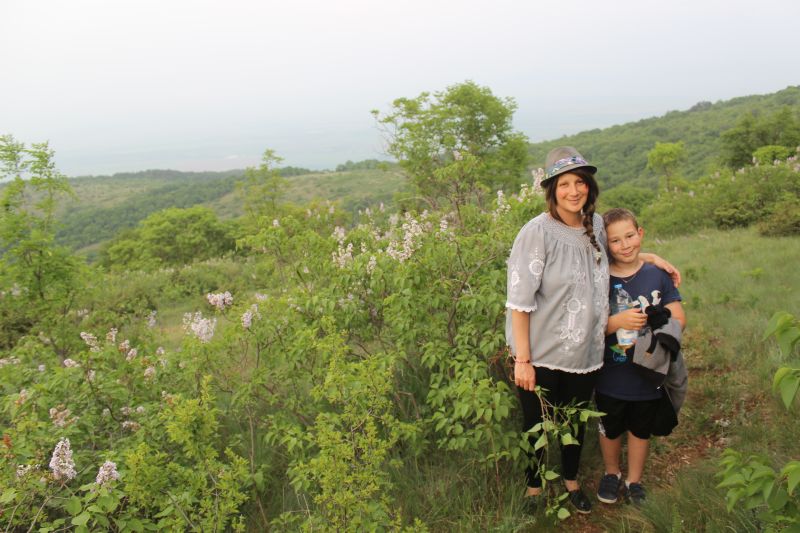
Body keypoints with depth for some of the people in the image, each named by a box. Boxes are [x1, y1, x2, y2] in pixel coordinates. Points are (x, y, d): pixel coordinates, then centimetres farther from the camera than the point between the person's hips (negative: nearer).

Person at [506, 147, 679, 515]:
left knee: (576, 422, 23)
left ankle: (571, 481, 48)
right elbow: (519, 302, -18)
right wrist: (522, 360, -18)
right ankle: (533, 489, 38)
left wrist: (651, 257, 11)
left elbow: (615, 251, 25)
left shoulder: (596, 225, -1)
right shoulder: (537, 232, -19)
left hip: (585, 354, 5)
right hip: (542, 357, -5)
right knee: (537, 426, 14)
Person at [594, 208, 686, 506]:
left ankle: (634, 481, 41)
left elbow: (679, 318, -6)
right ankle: (611, 473, 45)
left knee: (640, 430, 20)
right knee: (610, 430, 19)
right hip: (610, 377, -1)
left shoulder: (658, 275, -7)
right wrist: (617, 322, -28)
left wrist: (657, 345, -23)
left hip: (648, 374, 1)